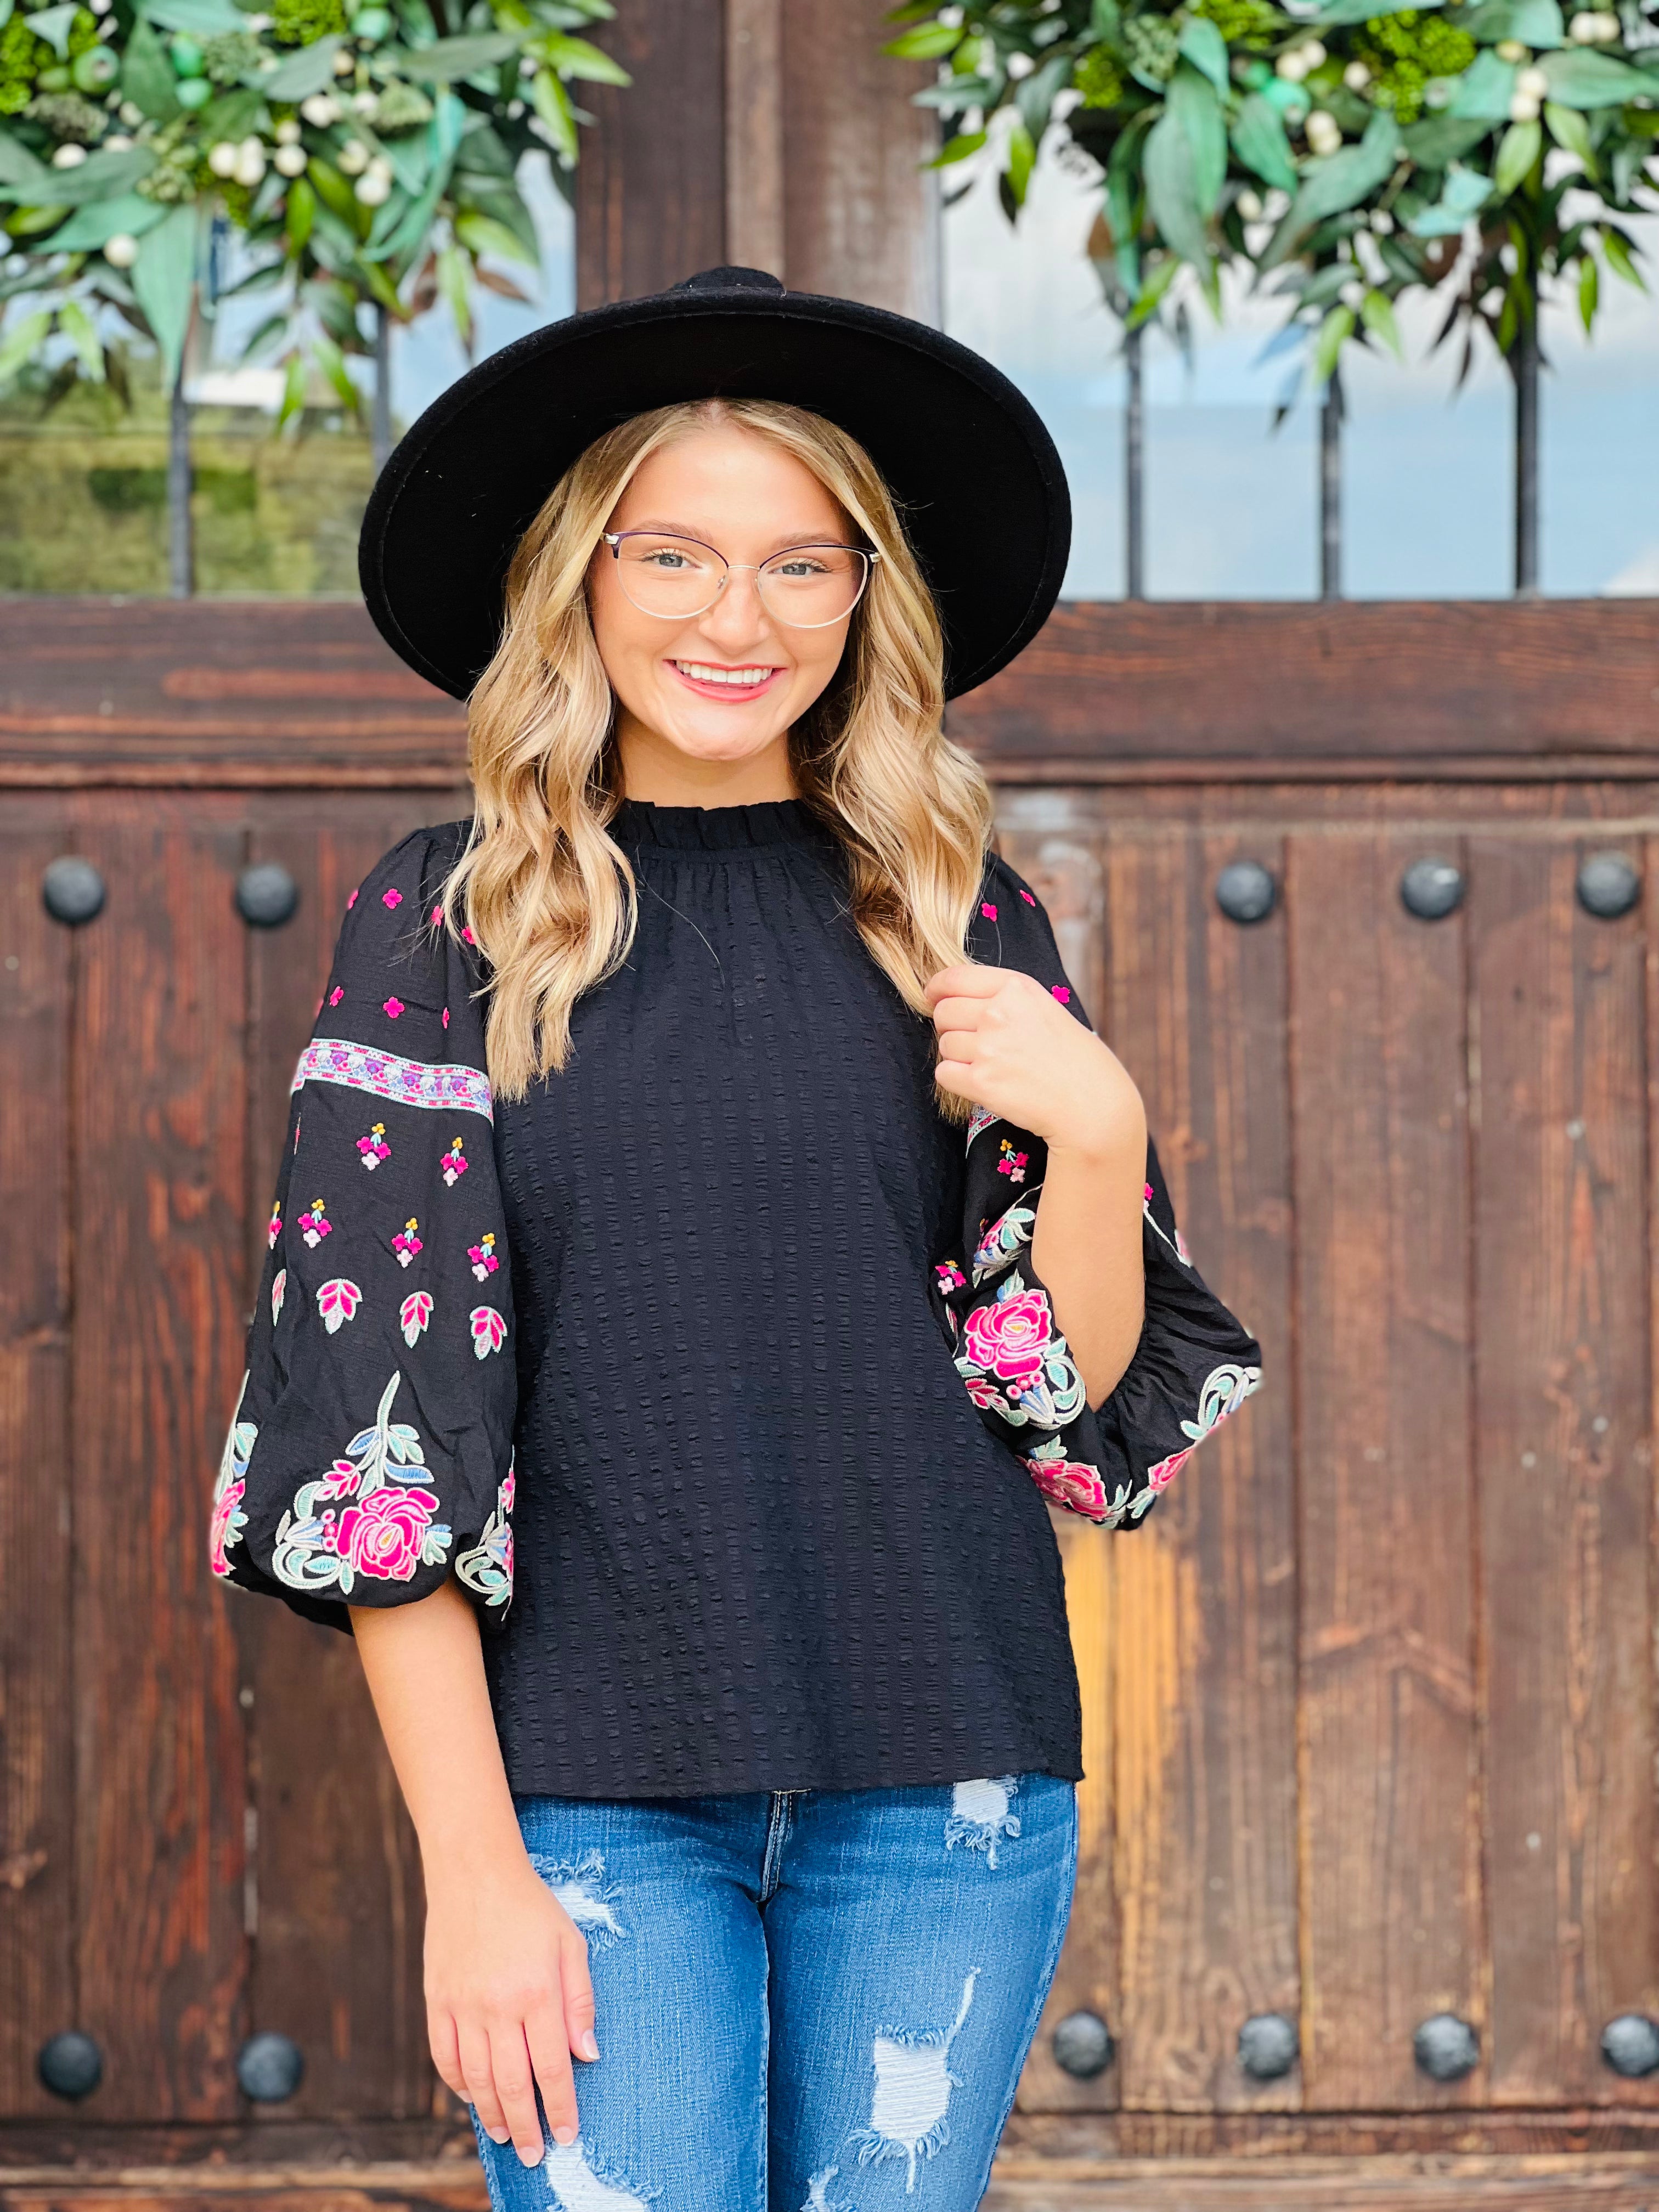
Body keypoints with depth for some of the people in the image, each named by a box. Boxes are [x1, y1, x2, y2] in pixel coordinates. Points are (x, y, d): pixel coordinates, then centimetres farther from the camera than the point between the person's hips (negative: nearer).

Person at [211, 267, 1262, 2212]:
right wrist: (471, 1862, -9)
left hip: (945, 1773, 2)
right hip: (592, 1785, -2)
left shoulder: (952, 918, 7)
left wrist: (1096, 1132, -12)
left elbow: (1082, 1393, 7)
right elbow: (376, 1420, -3)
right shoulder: (443, 922, 1)